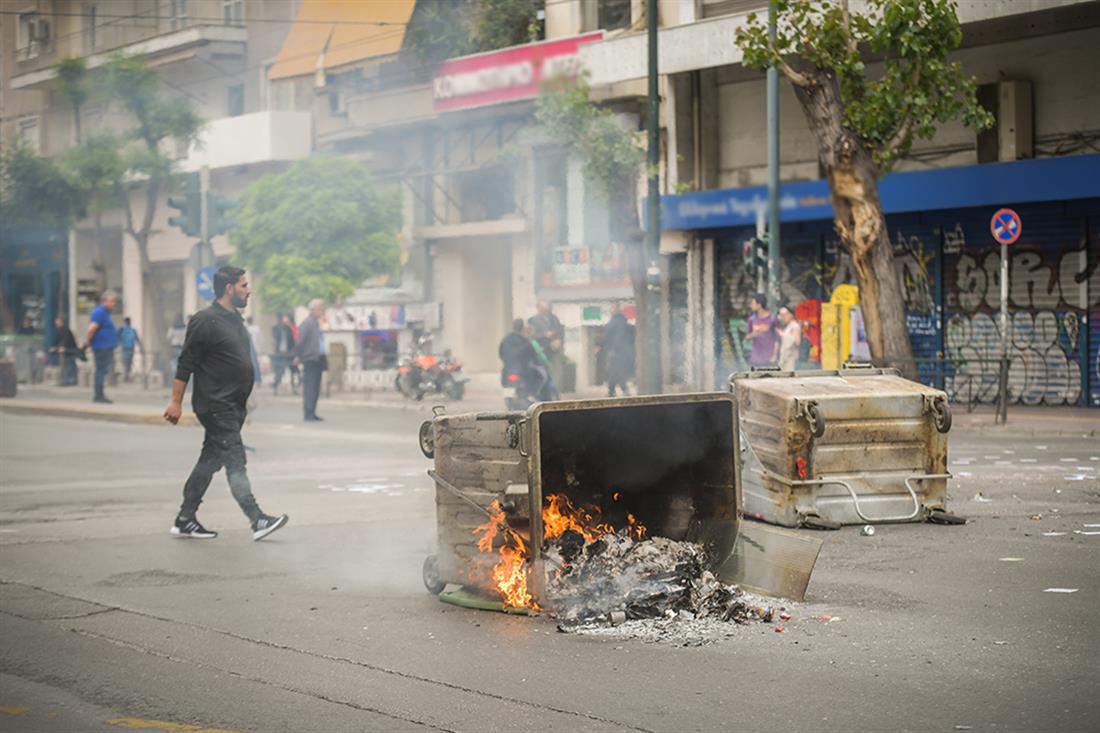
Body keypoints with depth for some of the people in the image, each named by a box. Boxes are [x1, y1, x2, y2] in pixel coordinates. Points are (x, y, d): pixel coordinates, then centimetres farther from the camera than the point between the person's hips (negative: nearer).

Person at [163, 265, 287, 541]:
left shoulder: (235, 319, 16)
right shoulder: (206, 321, -12)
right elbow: (186, 364, -13)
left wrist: (243, 402, 23)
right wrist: (176, 402, -15)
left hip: (233, 407, 9)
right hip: (216, 406, -9)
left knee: (210, 461, 11)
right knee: (235, 462, -11)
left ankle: (185, 520, 17)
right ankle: (257, 521, -14)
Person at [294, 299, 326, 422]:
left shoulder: (316, 323, 16)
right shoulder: (307, 323, -11)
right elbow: (300, 341, -14)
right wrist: (298, 356, -14)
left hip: (318, 359, 9)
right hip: (310, 360, -9)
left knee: (315, 388, 10)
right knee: (309, 387, -8)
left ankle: (312, 413, 15)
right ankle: (308, 414, -7)